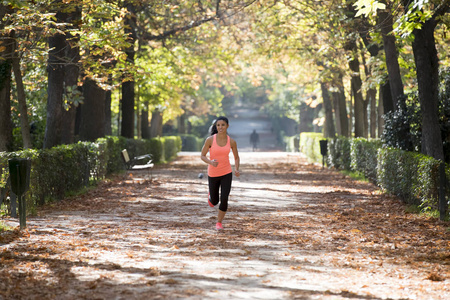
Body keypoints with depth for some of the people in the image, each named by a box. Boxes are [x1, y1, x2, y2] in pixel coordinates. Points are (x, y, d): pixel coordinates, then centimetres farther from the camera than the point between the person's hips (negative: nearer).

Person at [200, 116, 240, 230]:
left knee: (224, 200, -13)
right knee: (214, 202, 11)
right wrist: (210, 162, -27)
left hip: (226, 174, 0)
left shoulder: (232, 141, -6)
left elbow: (236, 157, 8)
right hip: (213, 174, 0)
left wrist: (236, 169, -10)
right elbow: (202, 156, -6)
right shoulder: (210, 140, -13)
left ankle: (219, 222, 11)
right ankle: (211, 194, 50)